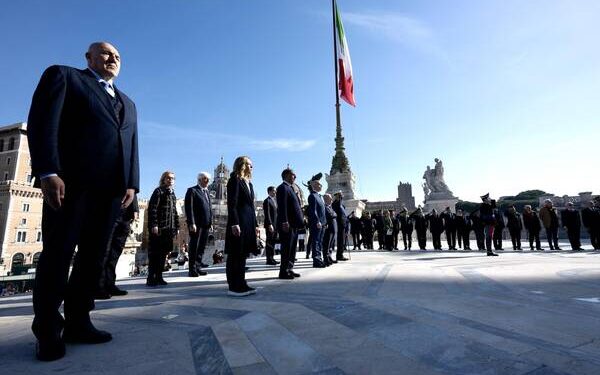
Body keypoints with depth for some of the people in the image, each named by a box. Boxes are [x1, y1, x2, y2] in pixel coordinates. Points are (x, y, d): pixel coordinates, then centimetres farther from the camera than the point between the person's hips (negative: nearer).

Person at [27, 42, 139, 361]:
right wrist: (48, 172, -14)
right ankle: (48, 331, 13)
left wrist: (132, 183, 4)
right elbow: (42, 122, -2)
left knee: (93, 256, 5)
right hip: (71, 180, -4)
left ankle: (77, 323, 15)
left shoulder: (127, 103, 27)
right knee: (58, 254, 1)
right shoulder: (63, 75, 13)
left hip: (111, 187, 5)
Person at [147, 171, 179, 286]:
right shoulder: (158, 191, -2)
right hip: (158, 228, -7)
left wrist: (176, 227, 16)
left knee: (163, 253, 9)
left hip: (169, 229, 7)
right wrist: (154, 225, -18)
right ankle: (151, 278, 5)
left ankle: (159, 277, 17)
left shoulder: (173, 194, 19)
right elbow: (152, 209, -11)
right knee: (154, 253, -2)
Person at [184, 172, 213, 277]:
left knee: (202, 247, 9)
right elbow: (189, 208, -10)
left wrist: (210, 222, 13)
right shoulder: (192, 190, -2)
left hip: (205, 225, 7)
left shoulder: (207, 192, 20)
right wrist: (192, 223, -17)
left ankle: (197, 267, 19)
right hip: (196, 225, -7)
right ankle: (192, 270, 6)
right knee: (194, 247, -1)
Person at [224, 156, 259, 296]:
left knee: (242, 254, 12)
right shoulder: (234, 180, -4)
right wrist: (234, 224, -20)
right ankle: (233, 287, 7)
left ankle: (241, 284, 20)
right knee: (235, 255, -1)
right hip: (238, 223, -8)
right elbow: (232, 204, -13)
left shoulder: (248, 182, 20)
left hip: (248, 223, 9)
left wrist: (255, 225, 15)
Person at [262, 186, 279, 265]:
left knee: (273, 242, 12)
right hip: (270, 225, -8)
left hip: (275, 225, 9)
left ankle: (272, 258, 19)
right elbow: (267, 214, -16)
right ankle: (269, 260, 3)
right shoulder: (267, 201, -9)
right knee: (269, 242, -3)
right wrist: (270, 225, -22)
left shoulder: (275, 200, 18)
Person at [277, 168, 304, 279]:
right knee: (287, 248, -5)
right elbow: (282, 206, -18)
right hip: (287, 224, -10)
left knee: (292, 248, 13)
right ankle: (283, 272, 3)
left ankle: (289, 269, 21)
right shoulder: (283, 187, -8)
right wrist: (285, 222, -24)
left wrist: (300, 219, 17)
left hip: (293, 224, 10)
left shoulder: (290, 188, 22)